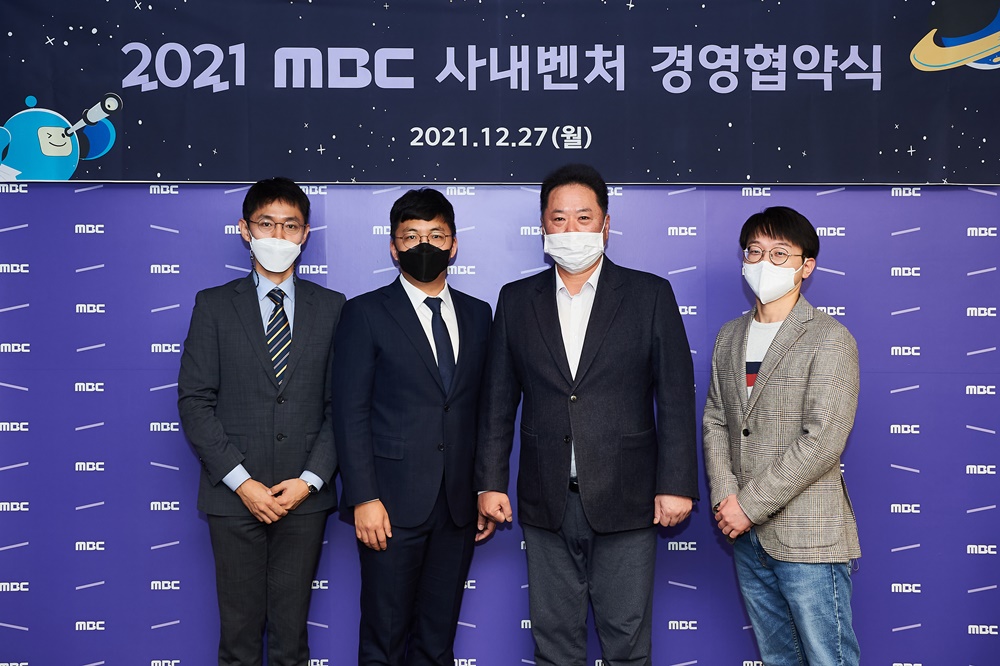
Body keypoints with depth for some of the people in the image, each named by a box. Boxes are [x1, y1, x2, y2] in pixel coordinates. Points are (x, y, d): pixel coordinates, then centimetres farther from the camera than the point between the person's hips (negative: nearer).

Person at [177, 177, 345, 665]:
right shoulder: (214, 305, 3)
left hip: (305, 496, 1)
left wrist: (311, 479, -8)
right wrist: (241, 481, -11)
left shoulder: (331, 307, 6)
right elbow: (194, 401, -2)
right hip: (233, 496, -1)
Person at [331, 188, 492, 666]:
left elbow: (481, 407, 13)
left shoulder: (476, 314, 11)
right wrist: (364, 499, -12)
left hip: (458, 503, 4)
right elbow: (350, 414, -6)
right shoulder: (365, 313, -1)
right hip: (393, 503, -4)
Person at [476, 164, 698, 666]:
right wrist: (490, 483, 3)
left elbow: (676, 397, -2)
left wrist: (675, 484, -7)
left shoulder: (650, 294, 1)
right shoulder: (516, 300, 7)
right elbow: (499, 402, 8)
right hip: (546, 504, 2)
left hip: (625, 499, -2)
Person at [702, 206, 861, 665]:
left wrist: (750, 505, -16)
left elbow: (822, 442, -18)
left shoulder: (829, 339, -10)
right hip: (747, 534, 6)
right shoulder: (729, 337, 12)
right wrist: (725, 497, -5)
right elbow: (715, 421, 10)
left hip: (806, 537, -6)